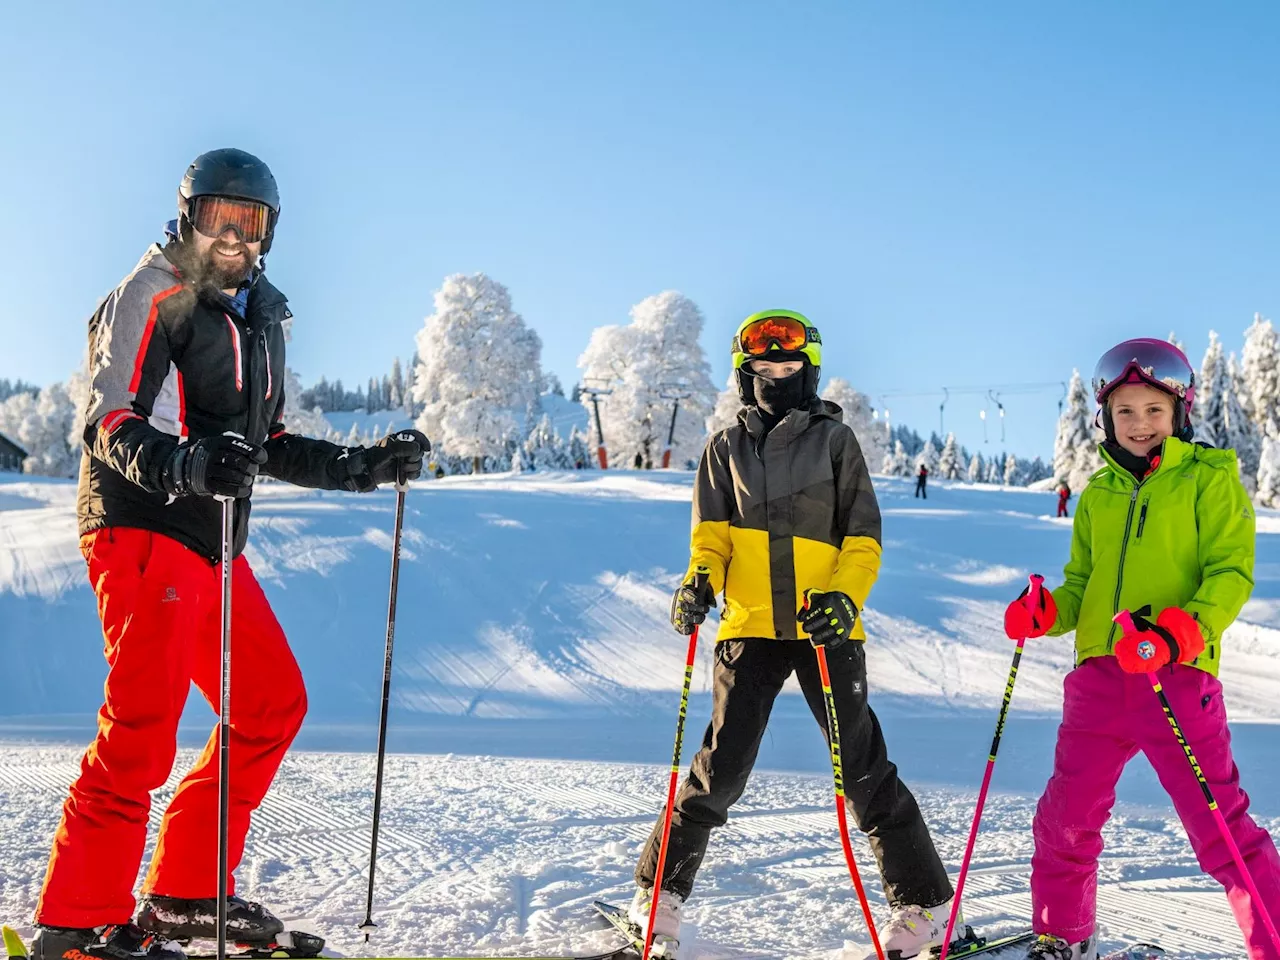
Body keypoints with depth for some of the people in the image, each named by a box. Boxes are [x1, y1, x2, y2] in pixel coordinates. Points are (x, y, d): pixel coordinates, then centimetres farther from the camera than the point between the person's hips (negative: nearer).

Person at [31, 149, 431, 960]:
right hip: (144, 532, -9)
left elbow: (270, 447, 24)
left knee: (274, 706, 10)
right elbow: (112, 424, -16)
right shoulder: (153, 294, -5)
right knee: (143, 729, -15)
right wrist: (183, 464, -35)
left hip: (215, 539, 9)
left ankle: (186, 894, 18)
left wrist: (368, 467, 15)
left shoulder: (259, 318, 20)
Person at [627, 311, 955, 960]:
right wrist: (699, 582, -12)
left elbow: (863, 536, 5)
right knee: (721, 768, -3)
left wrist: (844, 596, -13)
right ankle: (659, 893, 13)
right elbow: (712, 535, 9)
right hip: (750, 630, 1)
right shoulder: (726, 449, 13)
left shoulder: (835, 439, 7)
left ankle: (922, 903, 10)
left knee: (862, 767, -2)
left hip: (826, 630, -1)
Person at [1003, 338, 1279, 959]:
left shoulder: (1209, 478, 3)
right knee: (1066, 820, 11)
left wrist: (1179, 633, -23)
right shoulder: (1098, 494, 17)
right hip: (1098, 676, 5)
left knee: (1221, 828, -7)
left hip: (1179, 678, -5)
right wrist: (1046, 613, -1)